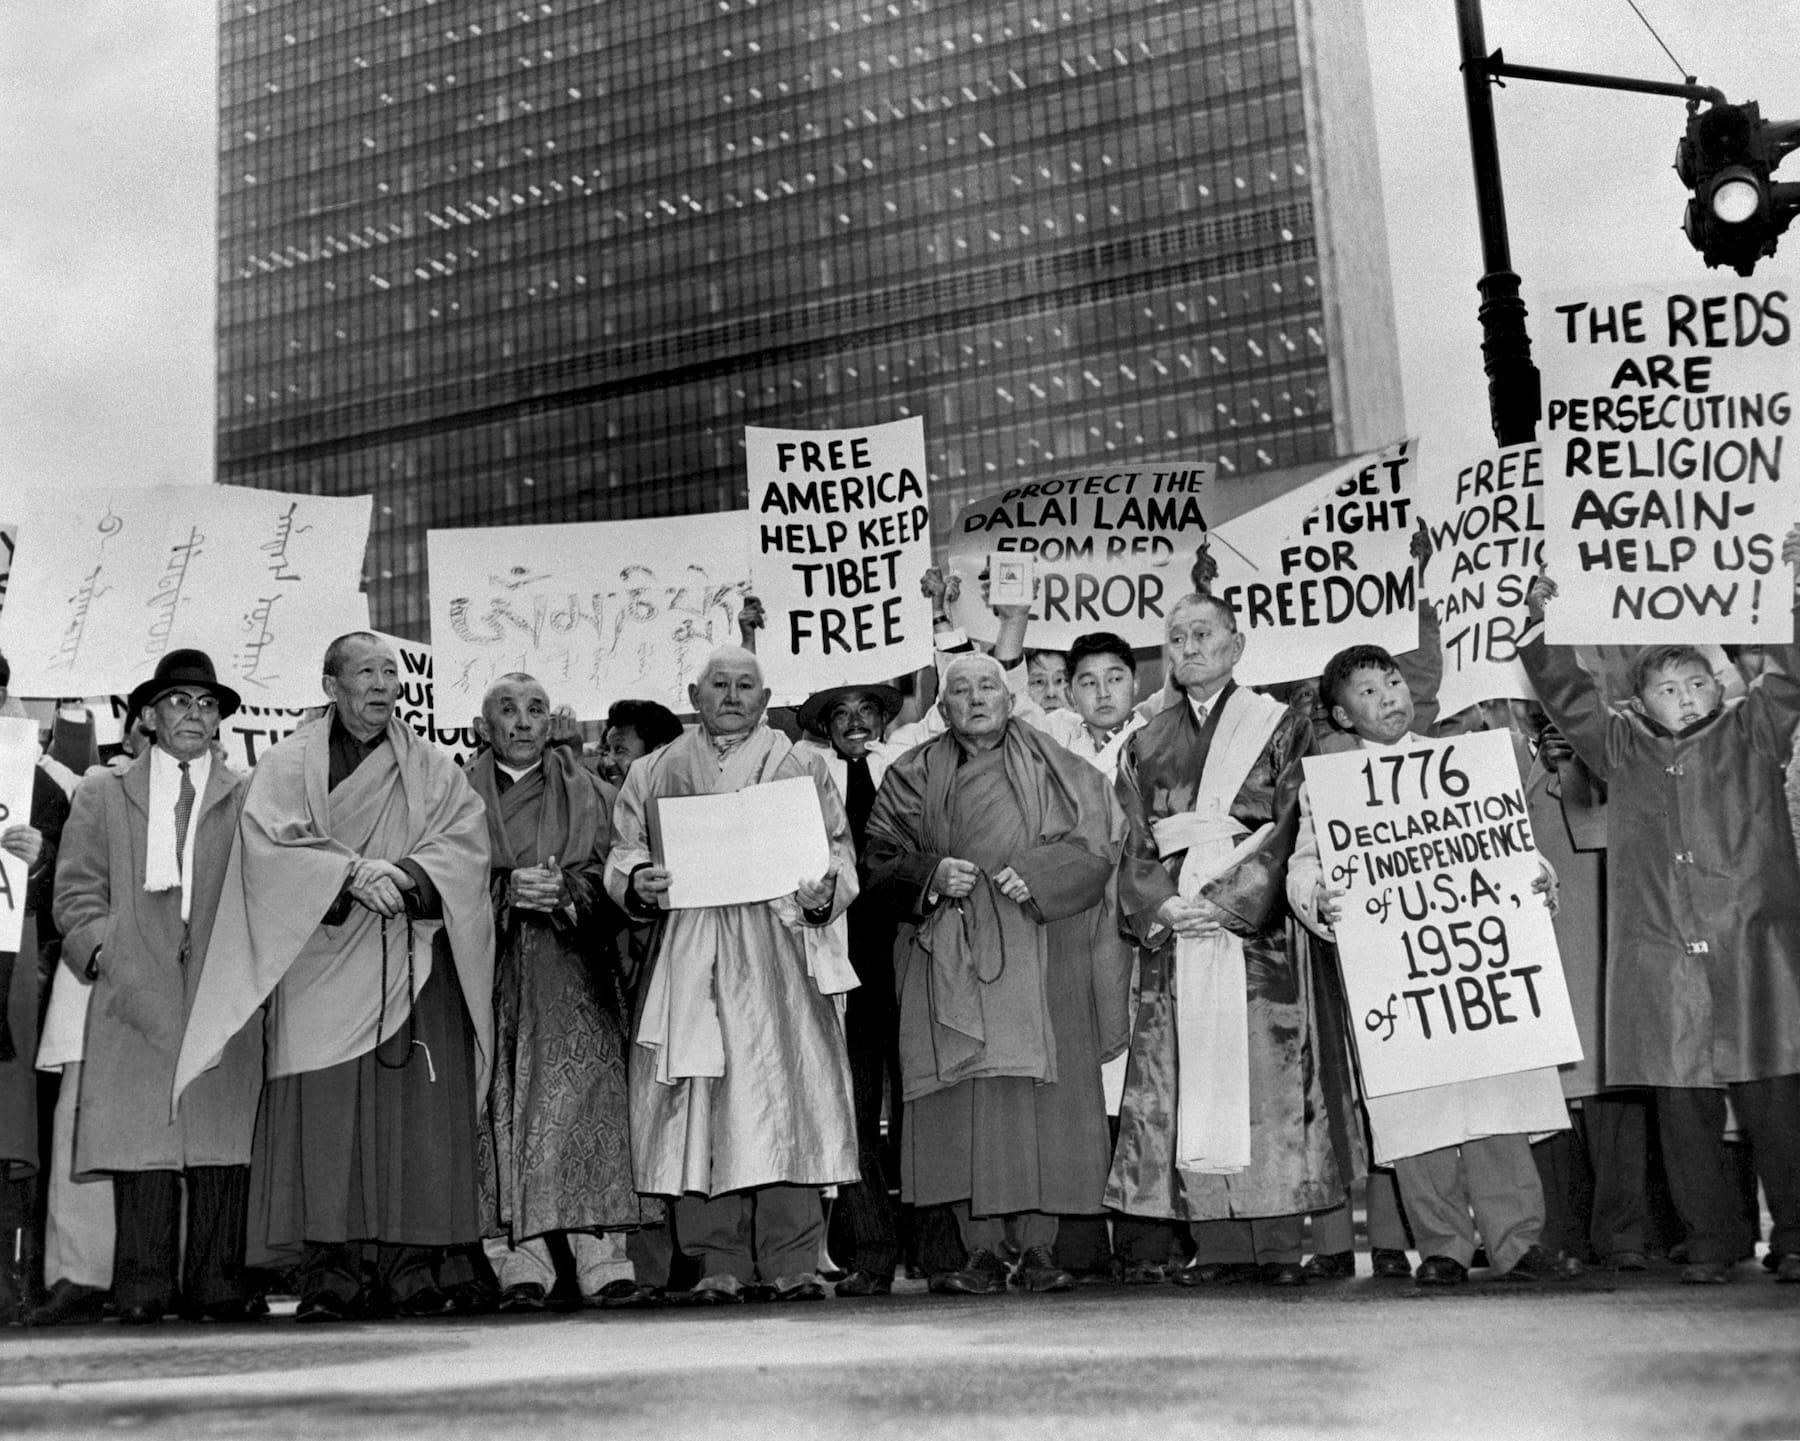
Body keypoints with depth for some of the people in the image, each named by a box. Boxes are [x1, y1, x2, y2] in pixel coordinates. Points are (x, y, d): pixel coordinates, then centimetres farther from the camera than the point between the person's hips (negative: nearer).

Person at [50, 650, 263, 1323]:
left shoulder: (251, 799, 17)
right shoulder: (101, 797, 19)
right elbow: (76, 894, 12)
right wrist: (106, 948, -5)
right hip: (134, 1000, 0)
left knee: (222, 1135, -7)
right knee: (139, 1137, -6)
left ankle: (217, 1285, -4)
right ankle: (143, 1287, -3)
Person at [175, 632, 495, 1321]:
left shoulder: (432, 768, 15)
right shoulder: (287, 765, 11)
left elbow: (465, 841, 3)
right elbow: (272, 844, -4)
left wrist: (400, 873, -14)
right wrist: (352, 871, -17)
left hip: (415, 961, 1)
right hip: (321, 961, -1)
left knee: (419, 1107, -6)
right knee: (325, 1116, -8)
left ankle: (423, 1269, -5)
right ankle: (332, 1277, -6)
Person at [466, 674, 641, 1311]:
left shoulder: (582, 791, 15)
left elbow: (606, 872, 6)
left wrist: (564, 891, -13)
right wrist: (508, 890, -14)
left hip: (573, 977, 0)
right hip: (490, 972, 0)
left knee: (585, 1102, -9)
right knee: (501, 1109, -8)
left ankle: (599, 1257, -9)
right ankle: (519, 1263, -7)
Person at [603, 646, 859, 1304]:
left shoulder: (800, 771, 14)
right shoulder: (654, 774, 16)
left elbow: (839, 856, 9)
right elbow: (623, 854, 12)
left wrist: (822, 892, -13)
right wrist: (639, 882, -11)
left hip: (778, 953, -1)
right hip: (688, 959, 1)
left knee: (787, 1096, -9)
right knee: (700, 1104, -4)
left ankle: (791, 1261, -5)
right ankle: (720, 1262, 1)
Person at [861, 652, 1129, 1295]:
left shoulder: (1054, 770, 11)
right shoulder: (913, 778, 12)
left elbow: (1097, 844, 2)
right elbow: (879, 859, 8)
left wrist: (1038, 874, -14)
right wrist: (931, 874, -11)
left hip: (1041, 954, 0)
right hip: (951, 957, 0)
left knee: (1045, 1093, -6)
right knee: (967, 1099, -7)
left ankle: (1038, 1248, 0)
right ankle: (983, 1250, -3)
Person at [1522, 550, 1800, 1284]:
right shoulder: (1621, 748, 14)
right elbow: (1567, 696, 16)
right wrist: (1544, 624, 6)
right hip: (1661, 965, 2)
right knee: (1684, 1112, 5)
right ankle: (1712, 1240, 16)